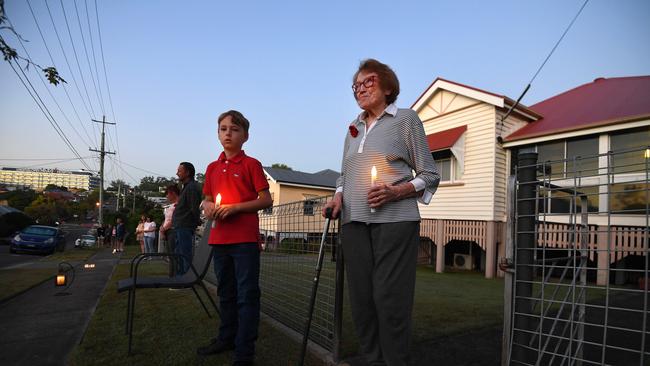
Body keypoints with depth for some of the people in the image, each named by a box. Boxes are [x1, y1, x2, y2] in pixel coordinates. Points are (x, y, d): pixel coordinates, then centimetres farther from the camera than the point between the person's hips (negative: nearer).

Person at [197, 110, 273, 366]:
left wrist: (235, 207, -16)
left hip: (245, 239, -6)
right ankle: (227, 337, 36)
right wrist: (208, 206, -2)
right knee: (225, 292, 19)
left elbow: (266, 200, -7)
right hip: (219, 239, 6)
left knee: (247, 294, -2)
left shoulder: (251, 164, -3)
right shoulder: (213, 167, 14)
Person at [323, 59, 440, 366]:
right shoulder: (353, 128, 19)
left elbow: (430, 175, 2)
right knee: (361, 298, 6)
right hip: (354, 222, 5)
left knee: (389, 298, -6)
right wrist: (338, 197, 2)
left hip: (394, 220, -5)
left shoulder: (406, 119, 5)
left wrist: (397, 191, -14)